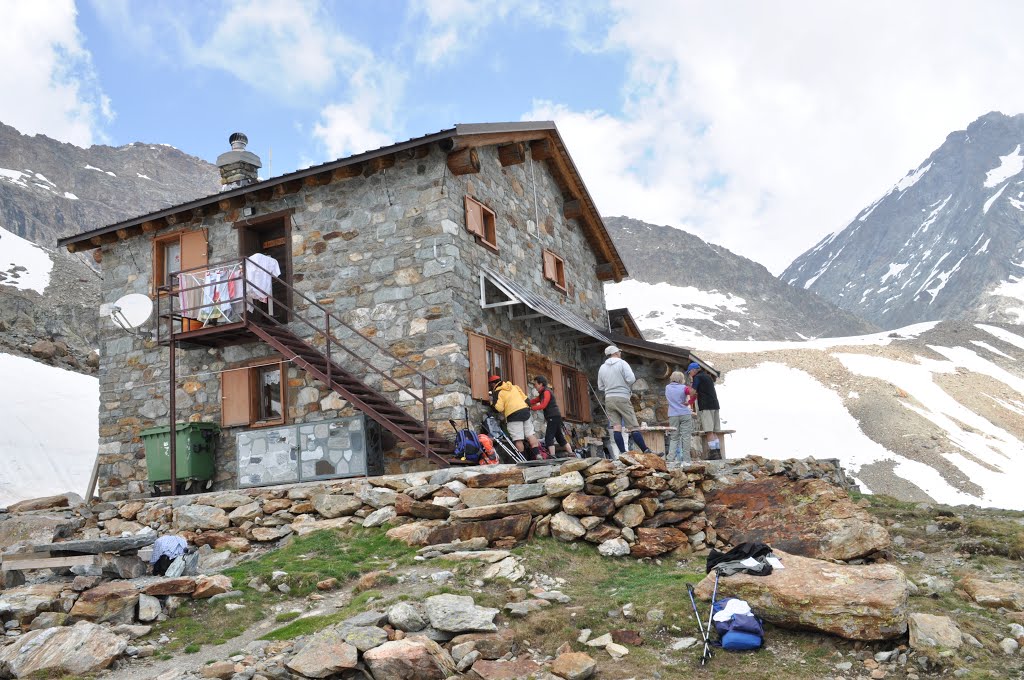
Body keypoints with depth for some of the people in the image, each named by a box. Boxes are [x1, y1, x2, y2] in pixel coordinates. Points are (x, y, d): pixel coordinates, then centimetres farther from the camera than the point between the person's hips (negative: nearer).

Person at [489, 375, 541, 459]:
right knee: (531, 435, 8)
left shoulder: (497, 392, 1)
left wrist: (492, 403, 8)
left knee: (518, 440, -2)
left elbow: (499, 408, -10)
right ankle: (537, 455, 3)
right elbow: (525, 398, 16)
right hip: (525, 410, 6)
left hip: (513, 415, -6)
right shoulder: (514, 386, 20)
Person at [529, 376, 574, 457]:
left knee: (548, 438, -13)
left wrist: (531, 408, -17)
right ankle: (571, 454, 13)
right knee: (560, 438, 12)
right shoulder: (542, 393, 21)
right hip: (554, 417, 10)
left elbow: (543, 405, -19)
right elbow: (534, 401, 15)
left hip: (553, 417, -10)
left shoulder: (546, 392, -10)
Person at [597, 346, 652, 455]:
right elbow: (631, 379, -14)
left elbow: (600, 387, 15)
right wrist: (629, 388, 6)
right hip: (622, 398, -5)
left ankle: (623, 453, -6)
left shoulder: (602, 368, 12)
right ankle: (646, 451, 0)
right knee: (633, 426, -3)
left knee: (616, 427, 0)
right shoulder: (622, 363, -2)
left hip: (609, 399, 5)